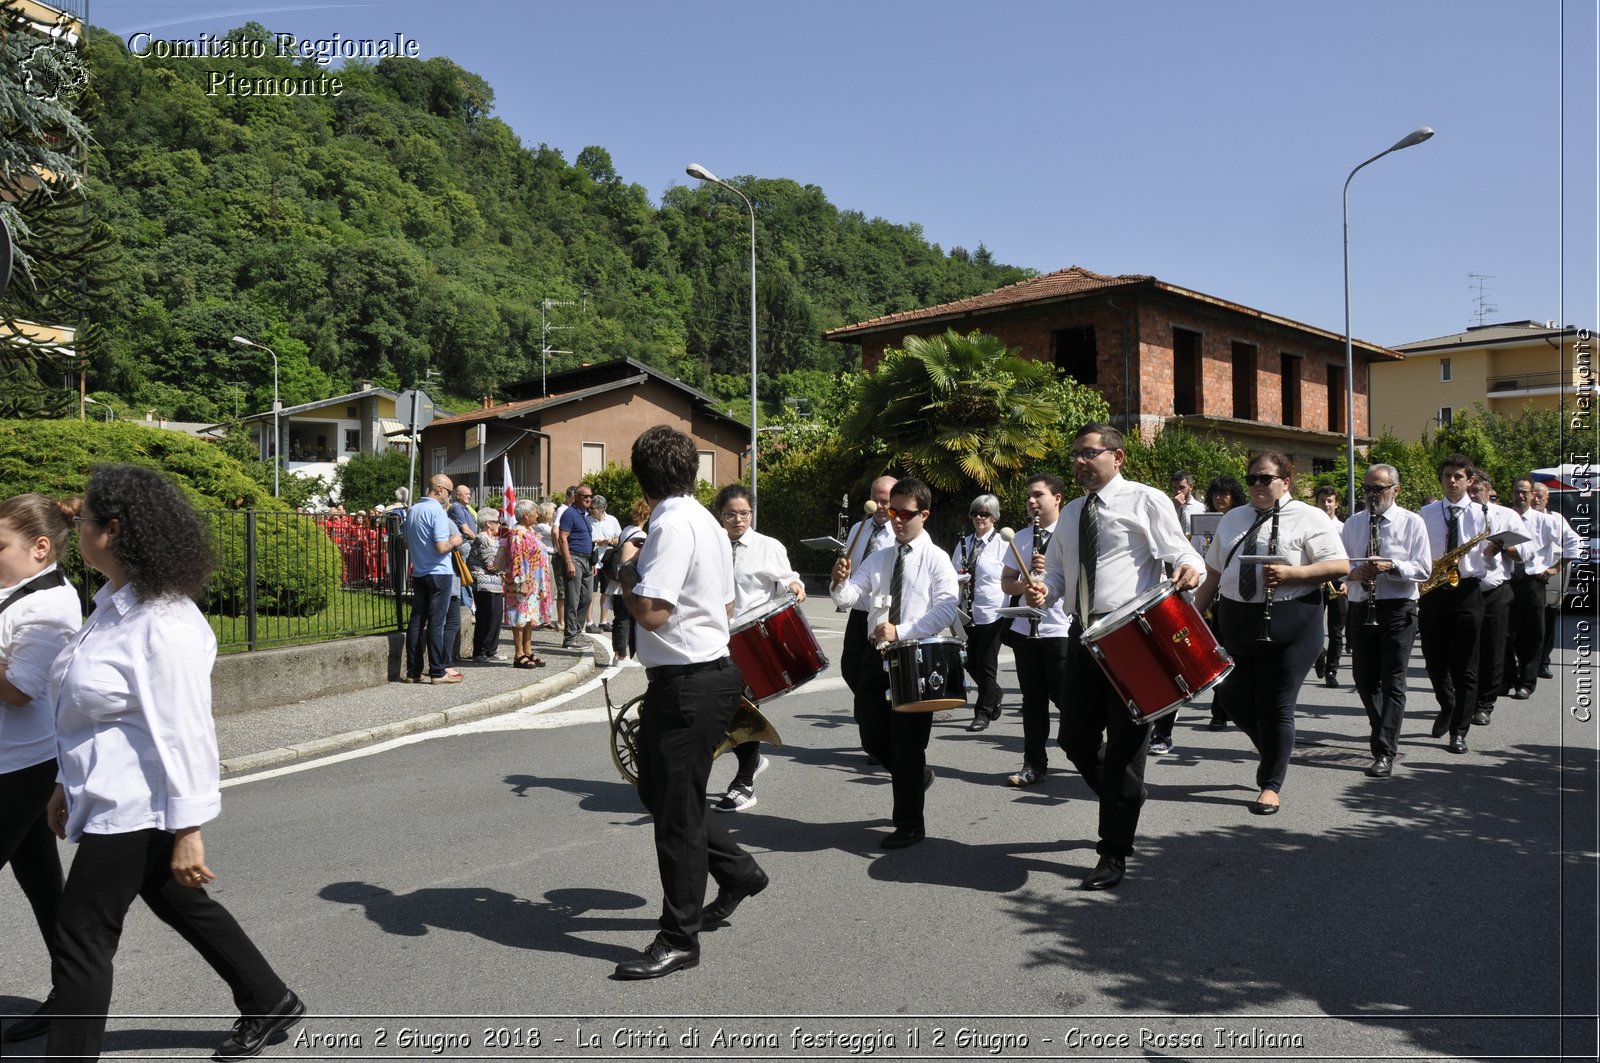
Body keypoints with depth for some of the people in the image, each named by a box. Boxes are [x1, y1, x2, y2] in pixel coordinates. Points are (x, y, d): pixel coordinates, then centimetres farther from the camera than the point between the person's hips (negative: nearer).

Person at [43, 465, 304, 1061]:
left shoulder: (163, 625, -25)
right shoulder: (113, 604, 6)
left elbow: (184, 732, -24)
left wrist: (188, 829, -22)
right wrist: (67, 783, 19)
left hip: (134, 807, -10)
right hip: (108, 797, 10)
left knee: (81, 939, 2)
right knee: (181, 906, 20)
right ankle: (268, 1003, 35)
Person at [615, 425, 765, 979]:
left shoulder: (673, 524, -18)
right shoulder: (705, 520, 13)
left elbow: (651, 613, -25)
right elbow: (726, 606, 19)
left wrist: (626, 575, -7)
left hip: (688, 683, -10)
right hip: (711, 669, 10)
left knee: (676, 809, 1)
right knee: (657, 789, 21)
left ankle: (679, 940, 14)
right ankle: (737, 872, 32)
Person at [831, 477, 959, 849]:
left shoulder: (936, 559, -5)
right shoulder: (878, 559, 11)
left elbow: (946, 610, -17)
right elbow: (849, 597, 1)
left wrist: (901, 632, -25)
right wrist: (840, 583, -22)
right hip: (877, 655, 6)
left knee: (907, 744, 2)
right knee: (872, 737, 10)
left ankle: (910, 825, 18)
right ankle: (915, 775, 40)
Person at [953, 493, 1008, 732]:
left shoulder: (1003, 543, -4)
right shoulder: (964, 543, 12)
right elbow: (952, 572, 18)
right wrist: (957, 577, -5)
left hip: (993, 612, -5)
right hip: (968, 612, 5)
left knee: (986, 663, -1)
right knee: (970, 661, 11)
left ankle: (983, 713, 10)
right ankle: (993, 694, 36)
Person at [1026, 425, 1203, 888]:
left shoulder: (1145, 501, -2)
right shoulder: (1071, 513, 17)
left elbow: (1180, 551, -6)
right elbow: (1056, 571, 22)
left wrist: (1189, 568, -29)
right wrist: (1044, 592, -1)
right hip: (1083, 635, 7)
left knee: (1124, 744, -1)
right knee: (1076, 739, 10)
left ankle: (1114, 854, 10)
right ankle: (1121, 807, 37)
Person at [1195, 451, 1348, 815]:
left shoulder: (1308, 518, -1)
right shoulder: (1233, 519, 15)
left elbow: (1340, 566, -9)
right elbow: (1213, 573, 16)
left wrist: (1290, 573, -21)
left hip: (1289, 624, -5)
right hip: (1235, 621, 5)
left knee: (1276, 705, 0)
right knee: (1231, 697, 7)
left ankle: (1271, 785, 16)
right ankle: (1273, 750, 36)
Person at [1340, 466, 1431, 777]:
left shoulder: (1411, 522, 0)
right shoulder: (1353, 523, 11)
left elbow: (1424, 569, -7)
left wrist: (1391, 566, -23)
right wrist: (1353, 572, -12)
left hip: (1398, 609, -4)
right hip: (1361, 608, 5)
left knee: (1392, 682, -5)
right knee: (1364, 678, 10)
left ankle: (1385, 753, -6)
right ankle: (1385, 733, 32)